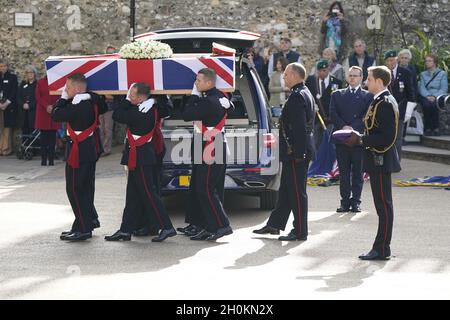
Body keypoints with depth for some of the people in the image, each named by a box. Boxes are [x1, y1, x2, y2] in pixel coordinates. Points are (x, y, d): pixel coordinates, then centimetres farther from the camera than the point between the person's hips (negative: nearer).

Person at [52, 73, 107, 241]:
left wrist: (63, 98, -7)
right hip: (91, 149, 9)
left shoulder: (77, 107, -23)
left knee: (75, 189, -2)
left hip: (79, 151, -9)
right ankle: (91, 219, 29)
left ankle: (83, 228, -1)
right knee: (86, 187, 19)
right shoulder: (93, 100, 2)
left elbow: (56, 115, -18)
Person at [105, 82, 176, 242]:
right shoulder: (150, 109, 7)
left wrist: (127, 100, -9)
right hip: (143, 157, 10)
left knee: (148, 194, -5)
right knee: (133, 195, 12)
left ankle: (167, 227, -3)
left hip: (140, 158, -10)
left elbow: (117, 116, -17)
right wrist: (128, 101, 7)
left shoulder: (140, 113, -21)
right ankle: (126, 230, 18)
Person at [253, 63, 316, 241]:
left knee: (297, 192, -3)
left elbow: (299, 127, -23)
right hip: (298, 151, 11)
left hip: (295, 152, -11)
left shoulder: (297, 96, -17)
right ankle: (275, 224, 26)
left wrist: (298, 153, -24)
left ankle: (300, 232, 3)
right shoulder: (305, 94, 16)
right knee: (286, 190, 17)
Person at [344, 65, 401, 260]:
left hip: (381, 162, -10)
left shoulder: (385, 104, -16)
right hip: (378, 162, 10)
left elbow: (387, 137, -22)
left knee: (384, 206, -6)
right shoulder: (381, 101, 16)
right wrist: (360, 139, 15)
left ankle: (382, 250, -3)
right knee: (383, 206, 12)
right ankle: (381, 249, 16)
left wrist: (361, 140, -19)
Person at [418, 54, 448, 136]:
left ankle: (435, 128, -24)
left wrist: (434, 97, -16)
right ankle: (427, 128, -25)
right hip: (425, 97, 2)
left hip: (438, 97, -2)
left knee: (433, 104, -36)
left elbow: (444, 89, -1)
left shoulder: (442, 74, 9)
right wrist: (427, 96, -15)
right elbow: (421, 88, 5)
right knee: (427, 104, -34)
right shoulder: (423, 74, 19)